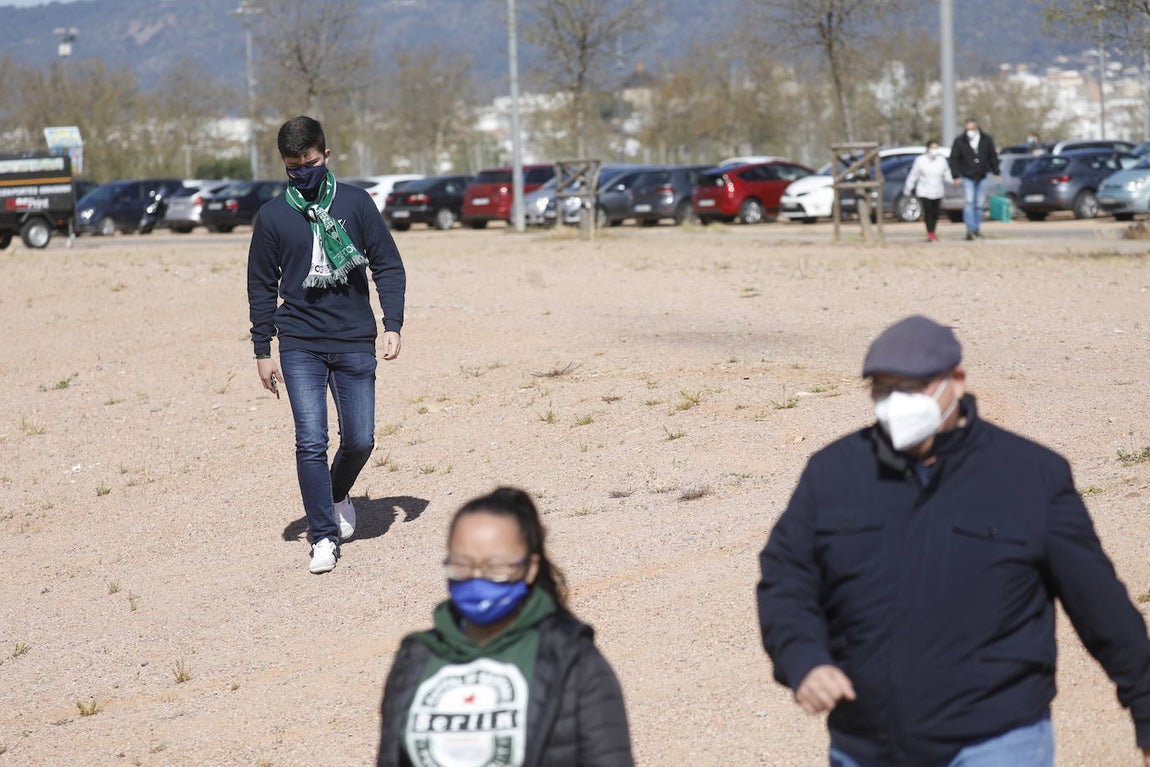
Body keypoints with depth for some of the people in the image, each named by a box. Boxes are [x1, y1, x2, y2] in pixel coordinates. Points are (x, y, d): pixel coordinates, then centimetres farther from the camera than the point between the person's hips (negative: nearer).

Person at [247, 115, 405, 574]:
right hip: (300, 346, 0)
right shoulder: (272, 216, 3)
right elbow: (262, 287, 9)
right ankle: (323, 537, 1)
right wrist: (262, 351, 7)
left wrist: (393, 325, -3)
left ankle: (338, 495, 33)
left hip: (354, 343, 0)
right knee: (311, 442, -8)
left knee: (360, 439, 2)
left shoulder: (355, 203, 1)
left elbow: (388, 265, 5)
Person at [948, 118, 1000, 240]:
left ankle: (977, 229, 19)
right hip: (967, 178, -2)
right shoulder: (959, 142, -4)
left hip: (983, 177, 2)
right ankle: (970, 229, -19)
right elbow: (954, 160, -2)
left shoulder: (986, 140, 1)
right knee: (968, 203, -14)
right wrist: (956, 175, -9)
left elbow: (993, 157, 8)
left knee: (979, 204, 8)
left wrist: (995, 173, 4)